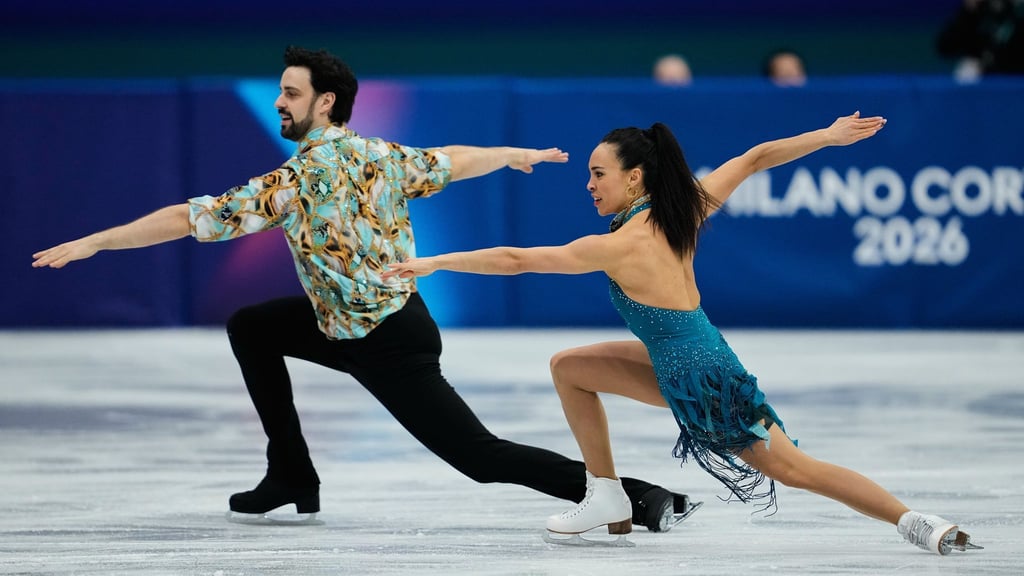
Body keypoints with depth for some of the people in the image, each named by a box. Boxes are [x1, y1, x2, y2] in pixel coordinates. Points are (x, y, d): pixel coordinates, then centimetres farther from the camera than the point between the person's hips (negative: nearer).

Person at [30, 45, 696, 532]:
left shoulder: (298, 181, -20)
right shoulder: (384, 157, 1)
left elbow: (191, 218, -20)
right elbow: (457, 160, 19)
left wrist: (92, 242, -15)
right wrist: (521, 154, 39)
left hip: (391, 348, -9)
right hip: (389, 314, 9)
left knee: (481, 456, -7)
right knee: (250, 327, 16)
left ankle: (644, 497, -12)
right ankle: (292, 476, 20)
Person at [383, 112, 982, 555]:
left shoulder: (617, 247, -23)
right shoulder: (685, 209, -3)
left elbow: (514, 260, -22)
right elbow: (756, 158, 4)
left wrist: (432, 263, -17)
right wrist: (829, 136, 14)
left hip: (700, 379, -9)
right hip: (679, 364, 9)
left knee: (795, 469, -1)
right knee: (568, 368, 14)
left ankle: (920, 524, -1)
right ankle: (608, 499, 20)